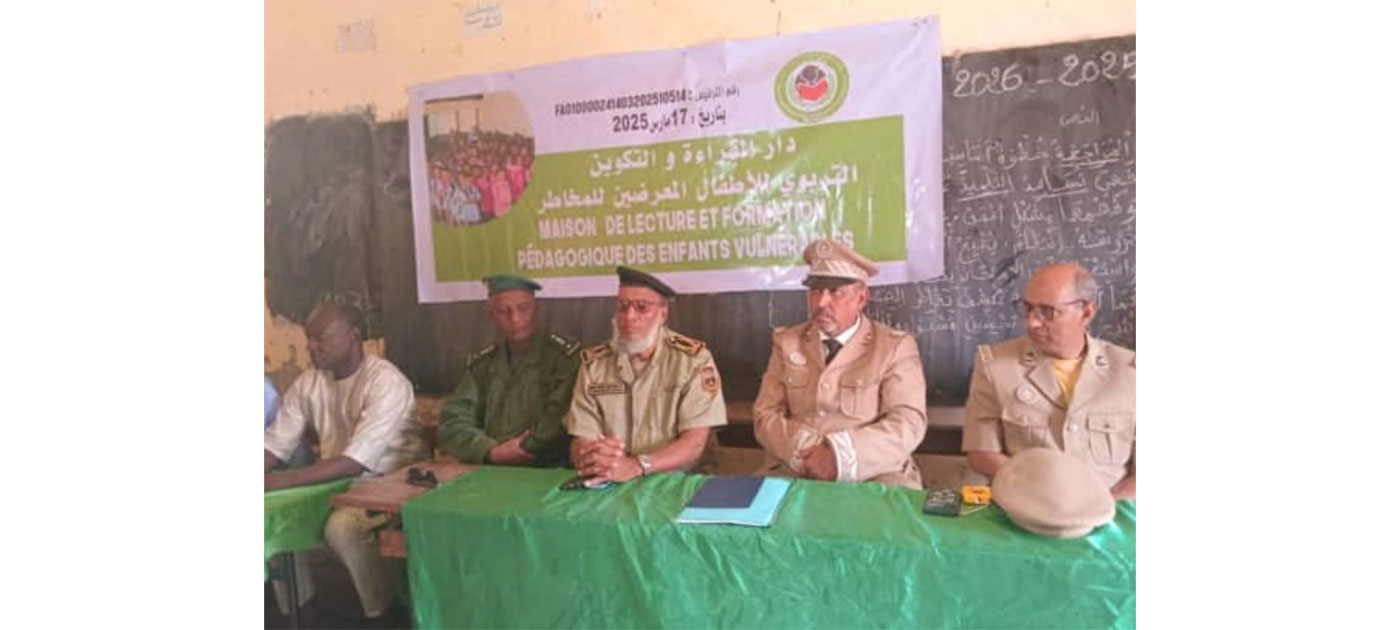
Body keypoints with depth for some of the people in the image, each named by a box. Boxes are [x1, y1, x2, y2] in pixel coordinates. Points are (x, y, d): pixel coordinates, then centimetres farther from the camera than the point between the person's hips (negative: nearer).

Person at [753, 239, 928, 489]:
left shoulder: (896, 346, 1)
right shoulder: (787, 343, 9)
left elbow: (908, 423, -8)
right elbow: (766, 415, 4)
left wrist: (842, 455, -21)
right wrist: (803, 452, -14)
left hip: (874, 472, -2)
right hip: (795, 470, 2)